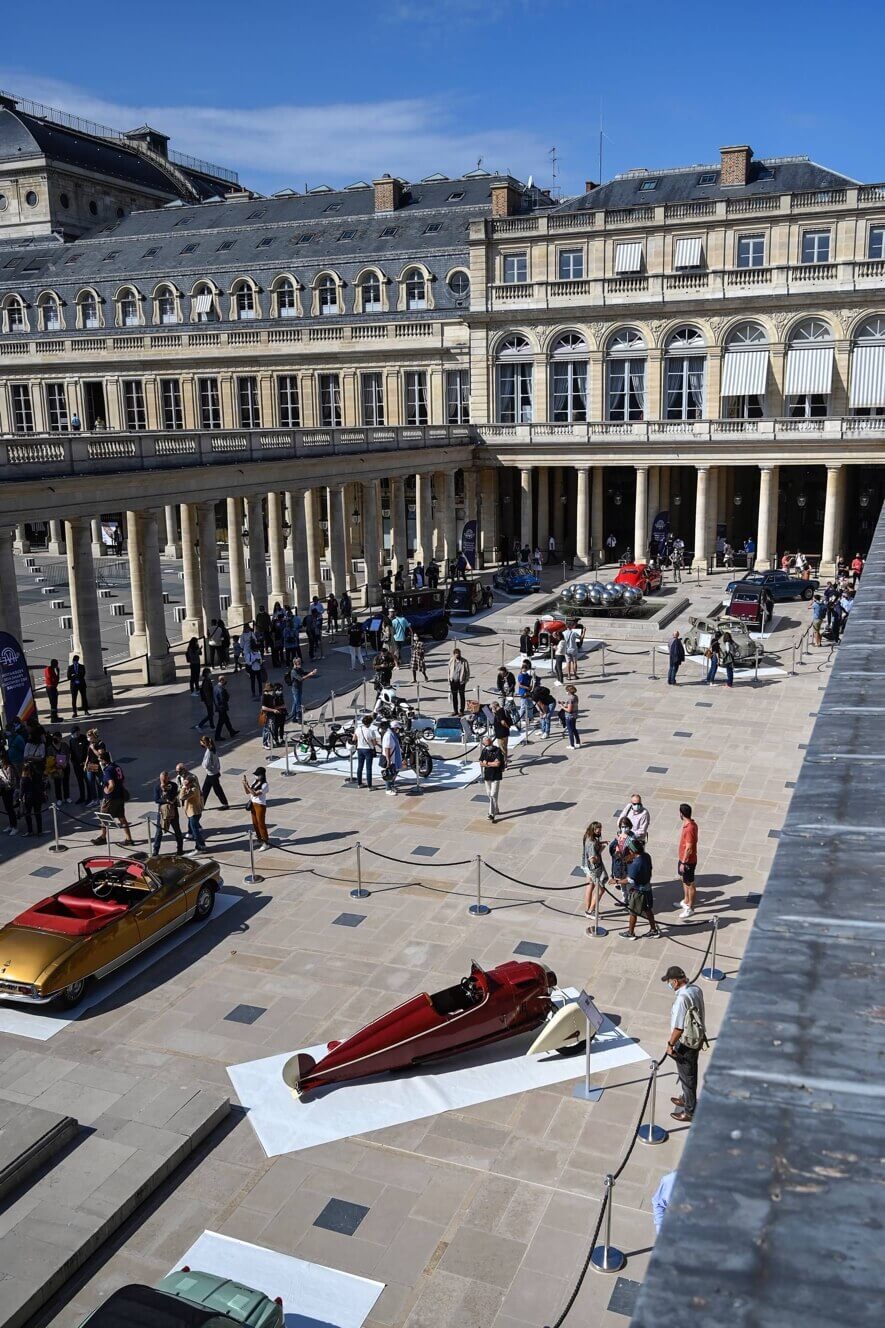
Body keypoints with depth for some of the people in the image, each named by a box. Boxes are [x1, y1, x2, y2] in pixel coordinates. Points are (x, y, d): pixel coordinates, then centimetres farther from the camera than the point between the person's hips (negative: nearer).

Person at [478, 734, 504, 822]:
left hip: (496, 776, -6)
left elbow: (497, 764, -20)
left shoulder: (498, 751, -12)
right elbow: (481, 763, 1)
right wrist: (492, 763, -13)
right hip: (487, 775, 6)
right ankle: (495, 810, 29)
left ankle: (492, 814, -8)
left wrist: (487, 763, -10)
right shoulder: (484, 751, 4)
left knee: (493, 795, -9)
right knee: (489, 795, 13)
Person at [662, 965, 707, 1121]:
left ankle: (689, 1111, 27)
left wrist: (670, 1045, -13)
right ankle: (687, 1098, 47)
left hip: (685, 1044, -8)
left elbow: (678, 1028, -27)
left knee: (687, 1076, 11)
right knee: (691, 1073, 27)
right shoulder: (697, 989, -6)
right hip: (698, 1039, 8)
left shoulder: (682, 999, -32)